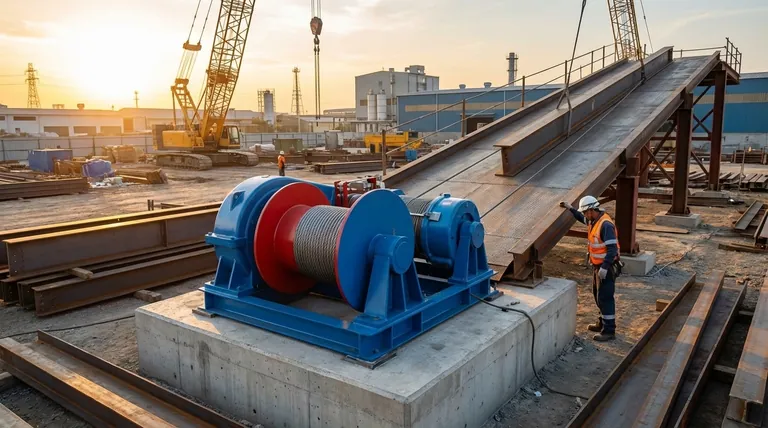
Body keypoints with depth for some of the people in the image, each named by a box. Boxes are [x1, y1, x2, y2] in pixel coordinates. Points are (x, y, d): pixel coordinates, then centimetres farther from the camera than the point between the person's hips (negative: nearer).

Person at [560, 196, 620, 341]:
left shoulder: (606, 224, -24)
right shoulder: (594, 221, 6)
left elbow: (612, 249, -27)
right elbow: (582, 218, 31)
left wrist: (604, 268, -28)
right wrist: (570, 208, 28)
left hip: (606, 267, -10)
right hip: (597, 265, 10)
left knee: (605, 298, -5)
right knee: (598, 296, 19)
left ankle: (609, 331, 2)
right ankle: (603, 323, 33)